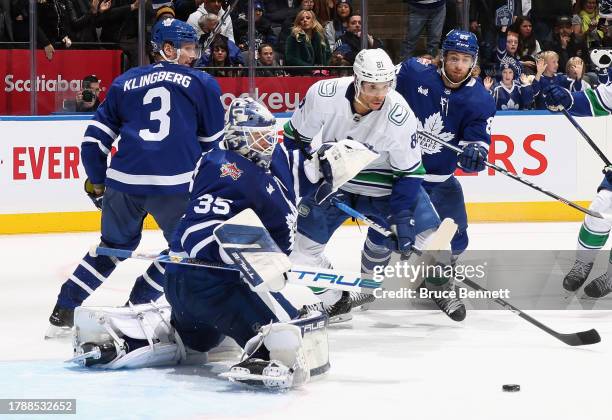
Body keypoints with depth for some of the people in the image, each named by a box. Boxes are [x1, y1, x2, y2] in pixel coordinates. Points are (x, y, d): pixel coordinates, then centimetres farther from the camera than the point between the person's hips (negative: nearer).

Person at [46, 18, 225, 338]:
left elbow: (95, 138, 15)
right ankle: (136, 307, 10)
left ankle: (63, 312, 22)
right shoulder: (203, 84, 12)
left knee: (114, 245, 25)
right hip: (176, 184, -4)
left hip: (123, 182, 4)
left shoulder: (125, 83, 18)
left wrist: (97, 182, 26)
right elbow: (213, 142, 18)